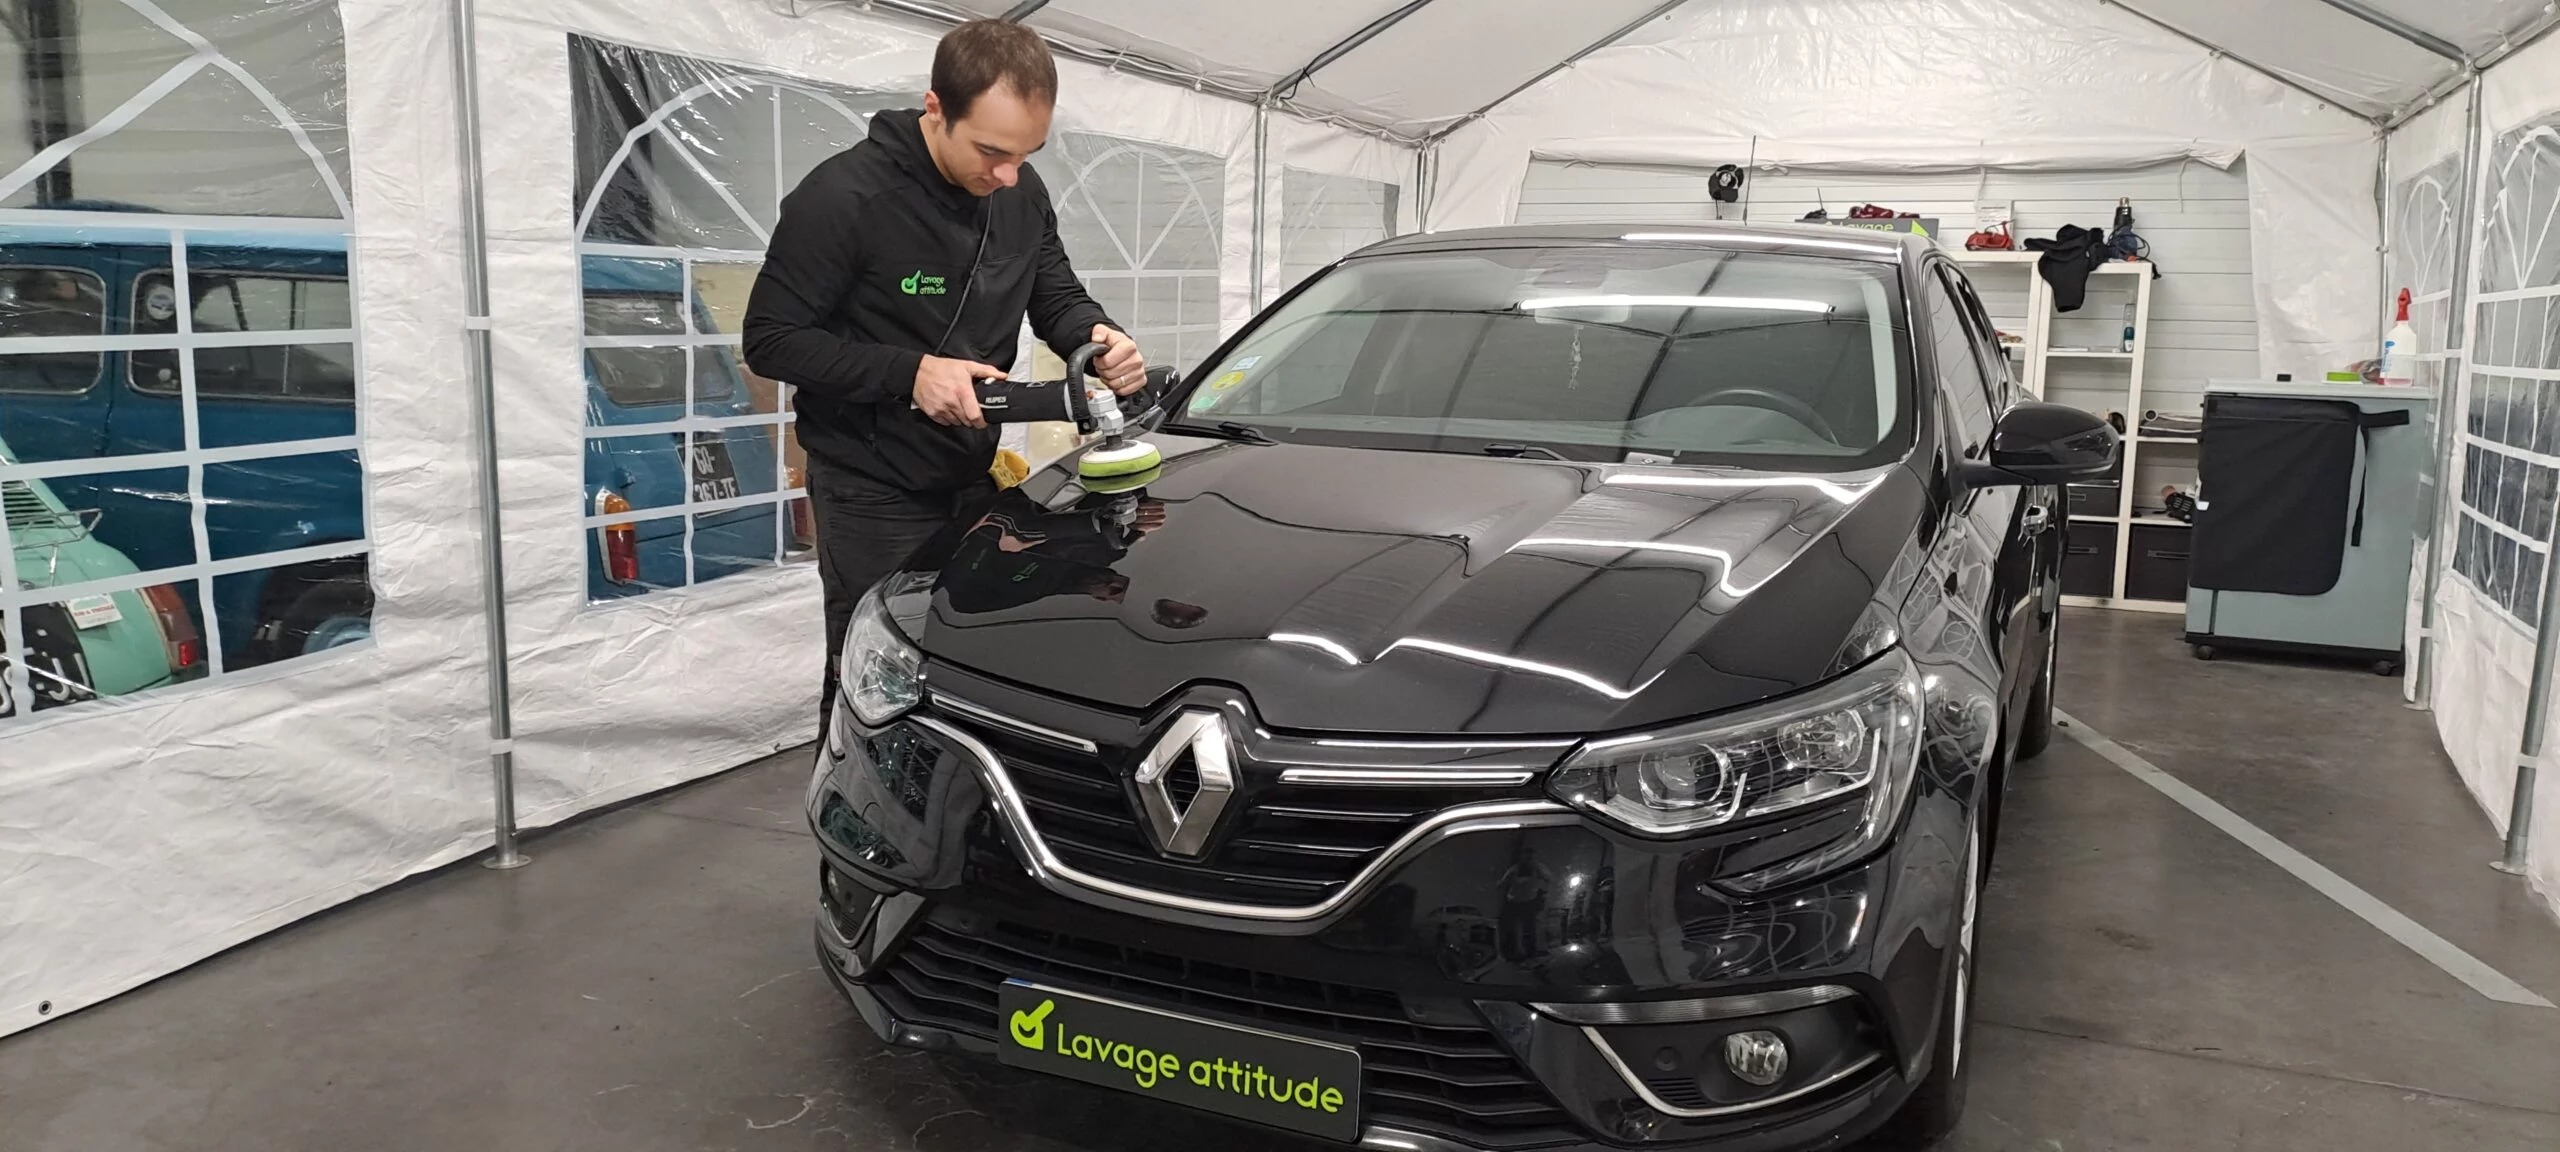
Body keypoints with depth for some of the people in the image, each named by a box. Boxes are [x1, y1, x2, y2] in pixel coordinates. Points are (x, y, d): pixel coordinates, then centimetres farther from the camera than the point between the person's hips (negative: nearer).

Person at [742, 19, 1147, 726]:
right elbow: (771, 339, -16)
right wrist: (911, 373, -26)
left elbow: (1057, 299, 9)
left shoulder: (1022, 193, -1)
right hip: (873, 494, -6)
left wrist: (1099, 338, -15)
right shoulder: (845, 195, -20)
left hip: (972, 478, 6)